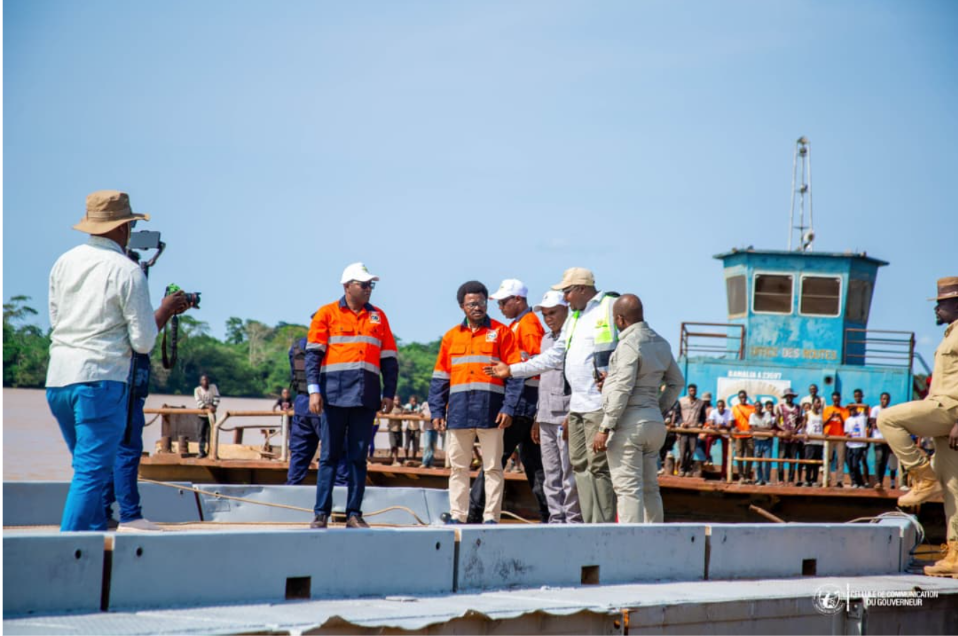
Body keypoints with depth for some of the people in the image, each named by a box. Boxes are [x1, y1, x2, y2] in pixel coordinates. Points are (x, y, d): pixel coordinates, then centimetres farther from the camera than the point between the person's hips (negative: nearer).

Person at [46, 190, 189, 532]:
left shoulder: (63, 263, 10)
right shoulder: (127, 271, -7)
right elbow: (143, 342, -6)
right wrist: (166, 310, 10)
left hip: (58, 378, 7)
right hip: (100, 379, -7)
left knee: (89, 466, 19)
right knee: (92, 472, -6)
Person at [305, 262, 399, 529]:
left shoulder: (378, 317, 15)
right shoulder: (327, 314, 4)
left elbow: (389, 358, 16)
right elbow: (313, 354, 0)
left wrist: (389, 393, 8)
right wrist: (314, 390, -10)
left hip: (366, 396, 3)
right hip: (335, 393, -3)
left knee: (358, 457, 4)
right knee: (329, 456, -1)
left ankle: (354, 514, 7)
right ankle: (321, 513, 2)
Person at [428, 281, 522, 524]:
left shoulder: (501, 333, 4)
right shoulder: (451, 336, 13)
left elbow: (515, 373, 0)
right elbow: (440, 377, 14)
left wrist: (509, 408, -9)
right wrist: (437, 410, 5)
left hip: (490, 411, -3)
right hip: (459, 412, 3)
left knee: (492, 467, 0)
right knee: (458, 467, 6)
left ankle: (491, 517, 2)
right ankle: (457, 515, 10)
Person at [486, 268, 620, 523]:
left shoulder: (612, 308, -3)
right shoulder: (573, 319, 23)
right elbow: (554, 357, 26)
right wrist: (511, 370, 24)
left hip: (600, 404, -9)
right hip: (576, 404, 9)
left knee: (599, 465, -10)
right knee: (580, 465, 7)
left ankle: (604, 526, -9)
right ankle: (590, 524, 9)